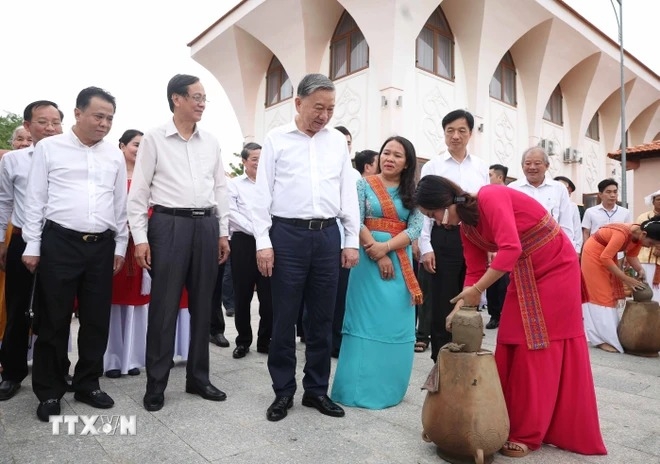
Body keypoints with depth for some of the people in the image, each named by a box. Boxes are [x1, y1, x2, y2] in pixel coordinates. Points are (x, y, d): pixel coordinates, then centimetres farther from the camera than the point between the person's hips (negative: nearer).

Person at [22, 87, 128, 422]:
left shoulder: (115, 155, 10)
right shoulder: (49, 147, 2)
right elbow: (35, 199, 2)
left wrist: (120, 246, 11)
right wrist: (32, 246, -2)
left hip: (102, 245, 3)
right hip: (60, 242, -3)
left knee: (97, 319, 9)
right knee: (54, 319, 5)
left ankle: (87, 384, 25)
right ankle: (49, 391, 20)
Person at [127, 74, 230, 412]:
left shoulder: (211, 142, 12)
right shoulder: (154, 139, 0)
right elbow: (138, 192, -2)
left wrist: (223, 233, 11)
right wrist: (140, 238, -8)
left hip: (206, 225, 4)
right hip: (169, 225, -4)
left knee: (202, 305, 10)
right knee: (164, 307, 1)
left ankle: (198, 378, 24)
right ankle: (156, 384, 16)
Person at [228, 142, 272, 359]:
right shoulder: (234, 184, 7)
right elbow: (232, 212, -5)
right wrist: (255, 230, -13)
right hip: (244, 242, -1)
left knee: (268, 294, 5)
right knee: (242, 295, 5)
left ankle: (265, 340, 19)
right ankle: (243, 341, 19)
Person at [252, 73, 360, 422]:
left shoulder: (338, 141, 11)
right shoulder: (277, 139, 3)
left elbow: (348, 193, 11)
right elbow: (263, 193, 0)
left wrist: (352, 241, 7)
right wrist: (263, 242, -6)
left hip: (327, 235, 3)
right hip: (287, 234, -3)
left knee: (322, 318, 9)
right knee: (284, 318, 4)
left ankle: (317, 390, 24)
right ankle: (283, 391, 21)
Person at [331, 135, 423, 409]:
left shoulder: (412, 193, 8)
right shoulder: (364, 185, 2)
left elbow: (415, 228, -2)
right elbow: (356, 222, -7)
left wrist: (386, 247, -16)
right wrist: (376, 255, -14)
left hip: (400, 262, 3)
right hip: (369, 259, -3)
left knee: (396, 324, 6)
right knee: (366, 320, 1)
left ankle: (389, 386, 21)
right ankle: (361, 386, 12)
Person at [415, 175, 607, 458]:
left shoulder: (491, 198, -24)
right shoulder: (466, 229, 1)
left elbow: (511, 249, -34)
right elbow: (475, 271, 3)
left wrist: (476, 291, -29)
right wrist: (460, 307, -9)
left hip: (555, 267, -8)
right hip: (523, 275, 8)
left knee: (540, 348, -3)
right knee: (511, 347, 6)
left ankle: (527, 435, 8)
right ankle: (511, 423, 19)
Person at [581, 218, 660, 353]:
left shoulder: (638, 235, -10)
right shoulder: (622, 234, -35)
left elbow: (631, 255, 1)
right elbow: (605, 258, -33)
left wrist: (640, 270, -18)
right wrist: (625, 278, -30)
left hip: (607, 255, 9)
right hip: (594, 253, -9)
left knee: (609, 293, 9)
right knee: (600, 295, -8)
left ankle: (608, 335, 15)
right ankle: (603, 339, -5)